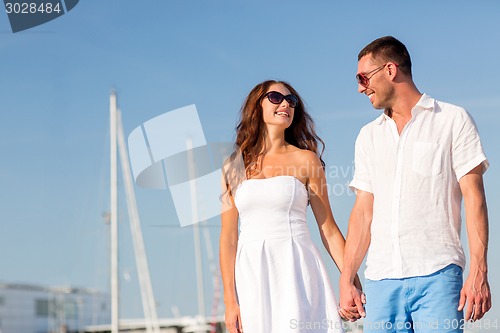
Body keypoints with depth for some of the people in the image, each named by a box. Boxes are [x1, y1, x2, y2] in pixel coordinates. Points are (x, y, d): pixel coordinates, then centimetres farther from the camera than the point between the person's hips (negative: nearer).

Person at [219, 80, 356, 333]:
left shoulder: (305, 159, 7)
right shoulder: (235, 166, 9)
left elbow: (328, 229, 5)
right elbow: (228, 237, 7)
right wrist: (230, 301, 0)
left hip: (297, 270, -1)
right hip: (252, 275, 1)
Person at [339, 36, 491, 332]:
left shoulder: (453, 120, 6)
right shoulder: (369, 136, 20)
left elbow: (473, 197, -1)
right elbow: (364, 211, 17)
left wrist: (478, 272, -11)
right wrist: (346, 280, 9)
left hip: (437, 275, -4)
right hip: (381, 281, 4)